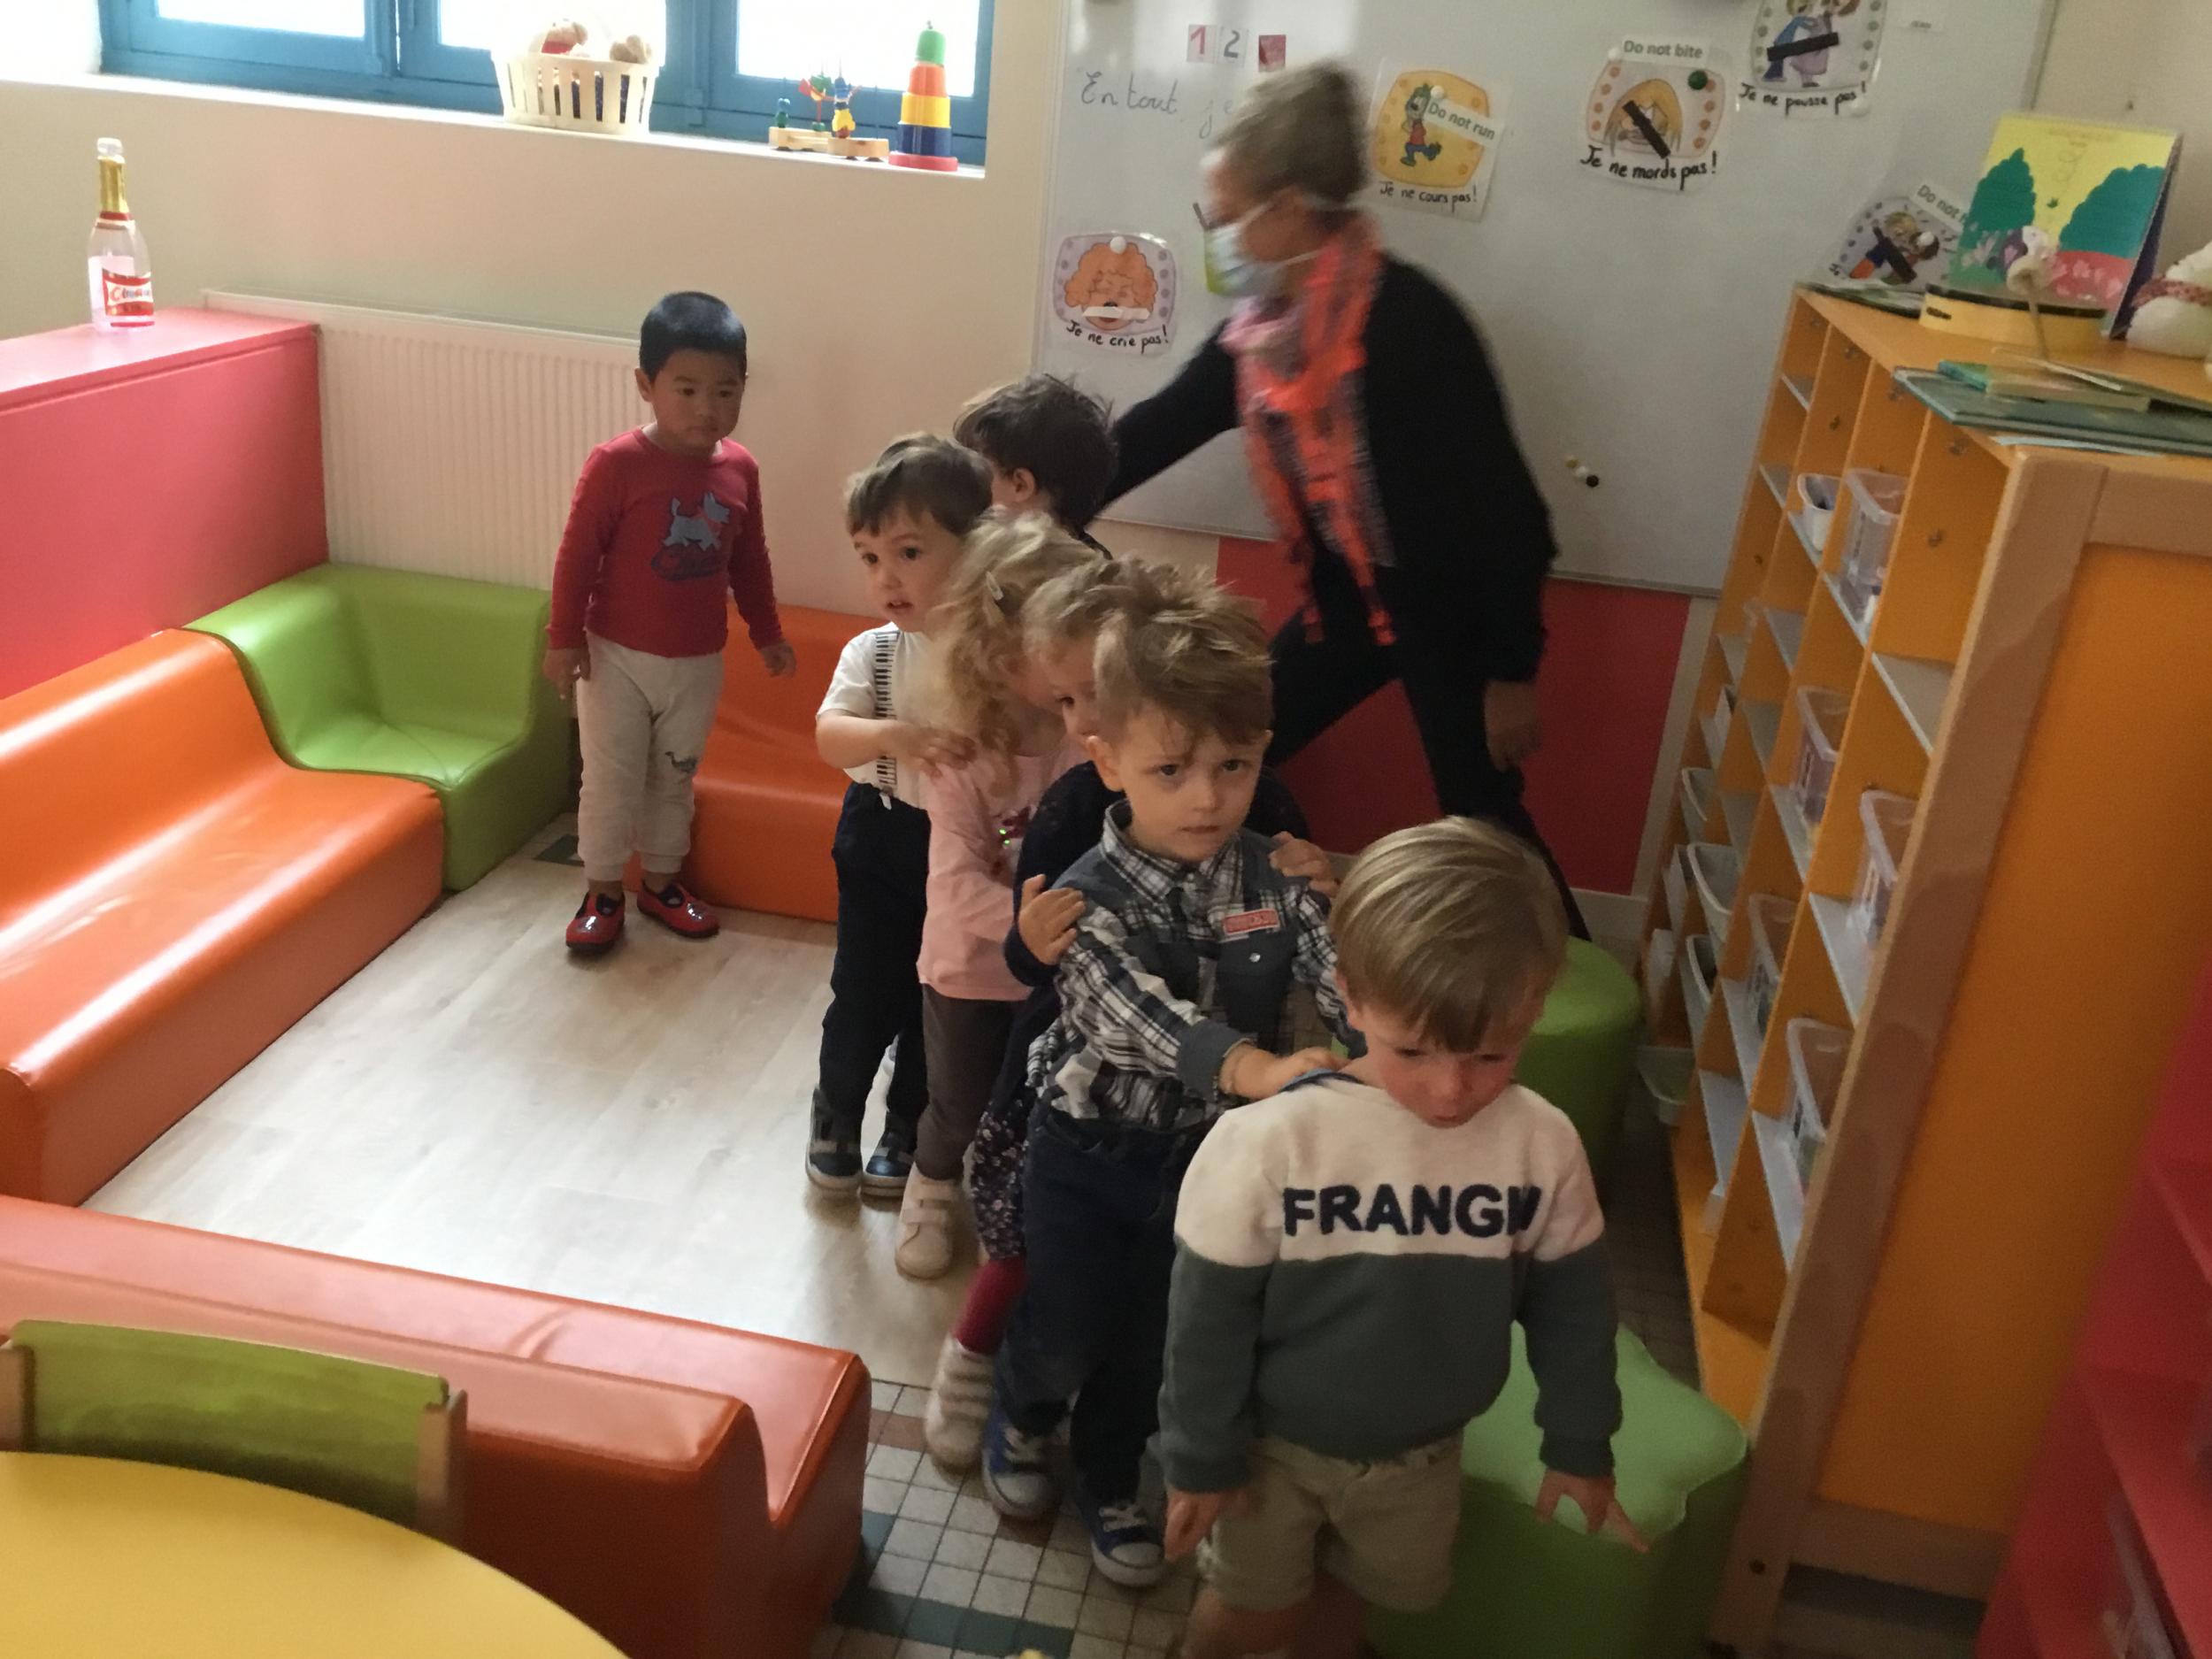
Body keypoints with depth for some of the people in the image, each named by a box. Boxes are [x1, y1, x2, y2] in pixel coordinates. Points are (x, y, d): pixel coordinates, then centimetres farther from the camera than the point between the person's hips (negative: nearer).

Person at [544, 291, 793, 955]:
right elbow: (577, 555, -12)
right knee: (612, 781, 8)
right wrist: (564, 638, -11)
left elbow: (749, 560, 9)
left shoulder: (740, 469, -3)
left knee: (674, 778, 18)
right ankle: (602, 892, 24)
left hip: (698, 662, 4)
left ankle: (660, 882, 34)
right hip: (618, 656, -4)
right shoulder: (616, 464, -18)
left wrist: (767, 634, 15)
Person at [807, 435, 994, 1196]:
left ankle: (905, 1132, 37)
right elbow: (829, 735, -22)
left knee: (937, 1001, 14)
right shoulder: (872, 652, -9)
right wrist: (895, 737, -42)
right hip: (881, 841, 1)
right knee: (863, 994, 10)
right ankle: (835, 1119, 36)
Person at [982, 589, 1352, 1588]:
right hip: (1089, 1153, -3)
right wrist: (1251, 1067, -56)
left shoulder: (1276, 883, -11)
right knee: (1063, 1329, 15)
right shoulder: (1093, 897, -24)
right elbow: (1141, 1016, -39)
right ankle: (1021, 1426, 50)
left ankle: (1108, 1485, 47)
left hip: (1206, 1155, 3)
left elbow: (1343, 976, -22)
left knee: (1148, 1343, 20)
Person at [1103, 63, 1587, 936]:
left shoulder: (1407, 319, -26)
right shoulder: (1260, 329, -4)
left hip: (1451, 603, -7)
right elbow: (1160, 427, 7)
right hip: (1346, 597, 8)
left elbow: (1498, 497, -24)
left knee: (1479, 817, -3)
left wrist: (1513, 668, -19)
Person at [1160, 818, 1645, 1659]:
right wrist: (1201, 1457, -8)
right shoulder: (1265, 1145, -29)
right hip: (1277, 1443, -2)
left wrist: (1580, 1444, 5)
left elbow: (1571, 1302, -4)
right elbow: (1210, 1313, -17)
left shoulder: (1543, 1146, -20)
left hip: (1423, 1451, 3)